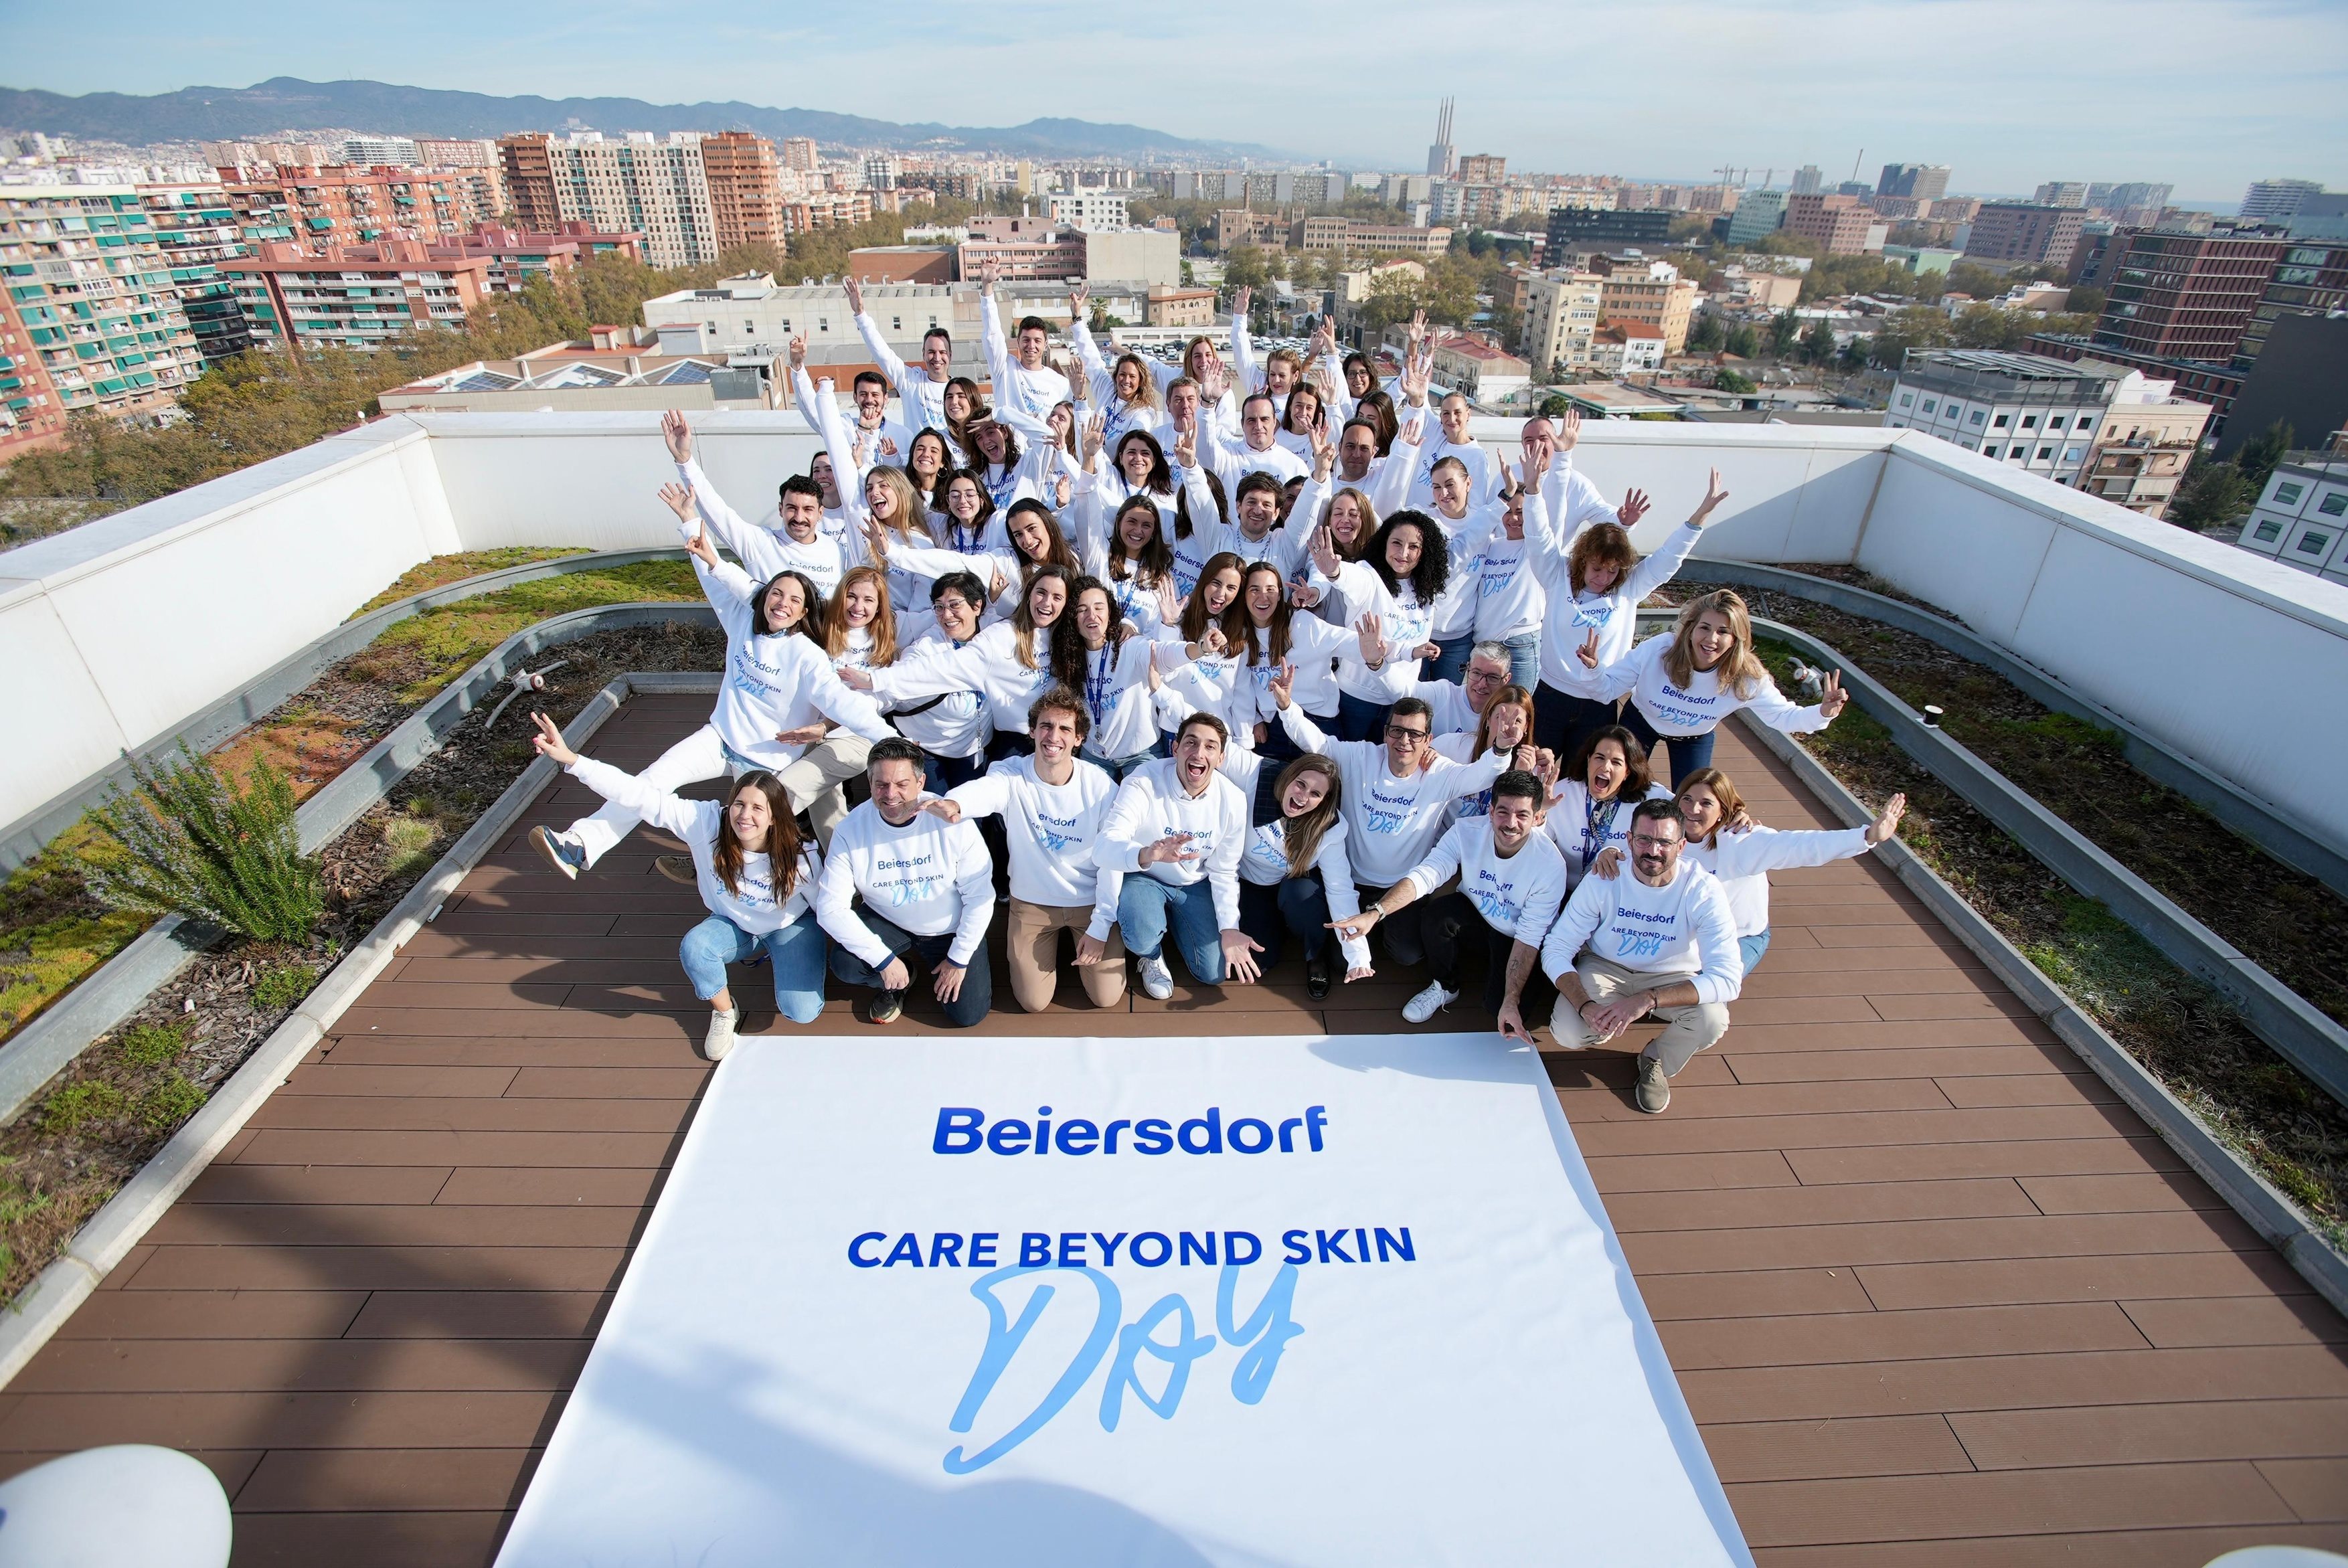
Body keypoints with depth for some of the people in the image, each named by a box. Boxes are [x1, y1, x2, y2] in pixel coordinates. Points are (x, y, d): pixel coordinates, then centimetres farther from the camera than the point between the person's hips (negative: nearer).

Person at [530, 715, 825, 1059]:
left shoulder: (800, 858, -29)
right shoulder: (707, 823, -27)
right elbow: (643, 796, -33)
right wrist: (571, 759, -39)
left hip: (791, 927, -2)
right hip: (735, 925, 2)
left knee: (801, 1013, -19)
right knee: (693, 947, -33)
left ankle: (778, 955, 15)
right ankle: (724, 1012, -2)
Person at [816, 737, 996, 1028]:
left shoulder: (952, 821, -26)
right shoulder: (850, 829, -20)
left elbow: (980, 896, -18)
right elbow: (831, 907, -19)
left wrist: (959, 959, -14)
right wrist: (884, 959, -23)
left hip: (951, 928, -1)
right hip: (886, 922, 1)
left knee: (967, 1015, -8)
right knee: (845, 964, -27)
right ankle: (894, 984, 9)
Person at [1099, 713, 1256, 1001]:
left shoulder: (1232, 801, -17)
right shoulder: (1144, 782, -29)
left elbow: (1223, 871, -5)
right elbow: (1107, 844, -40)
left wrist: (1229, 929, -17)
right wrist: (1146, 855, -63)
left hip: (1195, 885, 3)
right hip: (1143, 878, -3)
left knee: (1214, 973, -2)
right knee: (1143, 938, -34)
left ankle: (1173, 920, 28)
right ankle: (1152, 954, 7)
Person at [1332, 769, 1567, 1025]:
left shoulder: (1551, 864, -26)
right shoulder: (1467, 831, -22)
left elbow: (1529, 937, -23)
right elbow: (1423, 875, -31)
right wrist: (1375, 913, -48)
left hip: (1513, 939, -2)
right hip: (1473, 916, 2)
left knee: (1500, 1007, -25)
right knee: (1437, 913, -31)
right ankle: (1445, 986, -2)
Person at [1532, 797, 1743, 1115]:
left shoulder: (1703, 890, -24)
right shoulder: (1603, 880, -23)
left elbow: (1727, 979, -32)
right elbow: (1555, 951, -20)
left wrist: (1647, 1000, -44)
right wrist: (1586, 1006, -38)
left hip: (1671, 977, 0)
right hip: (1604, 968, 0)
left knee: (1712, 1019, -31)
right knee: (1568, 1034, -26)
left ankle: (1657, 1062, 4)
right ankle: (1613, 1019, 13)